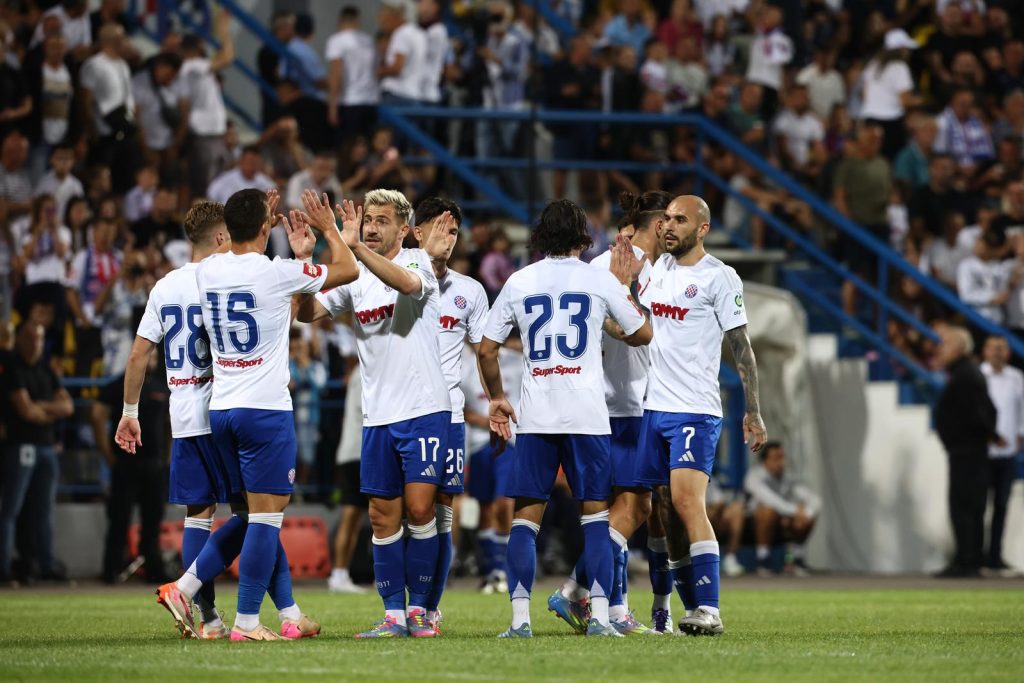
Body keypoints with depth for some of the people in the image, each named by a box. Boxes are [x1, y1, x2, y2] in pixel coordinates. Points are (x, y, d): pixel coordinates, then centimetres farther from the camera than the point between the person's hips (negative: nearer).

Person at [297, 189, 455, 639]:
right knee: (383, 516, 3)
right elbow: (307, 313, 1)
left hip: (424, 408, -5)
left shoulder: (418, 261, -5)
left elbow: (407, 282, -29)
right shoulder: (354, 277, 9)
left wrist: (355, 246, -39)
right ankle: (394, 615, 8)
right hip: (377, 415, 5)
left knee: (419, 508, -9)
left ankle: (419, 607, 2)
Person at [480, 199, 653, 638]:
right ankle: (599, 615, -3)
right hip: (587, 415, -1)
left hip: (534, 416, 1)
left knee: (526, 516, 4)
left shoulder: (519, 282, 6)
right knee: (595, 513, 5)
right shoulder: (600, 280, 2)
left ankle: (519, 618, -5)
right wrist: (625, 285, 25)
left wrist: (497, 398, 23)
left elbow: (486, 350, 8)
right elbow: (642, 335, 13)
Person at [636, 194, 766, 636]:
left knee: (687, 502, -18)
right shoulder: (657, 269, 13)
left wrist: (753, 412, -7)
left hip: (695, 409, -7)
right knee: (667, 511, 6)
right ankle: (693, 612, 12)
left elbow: (741, 348, -5)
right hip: (654, 407, 7)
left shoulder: (719, 277, -5)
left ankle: (709, 611, -20)